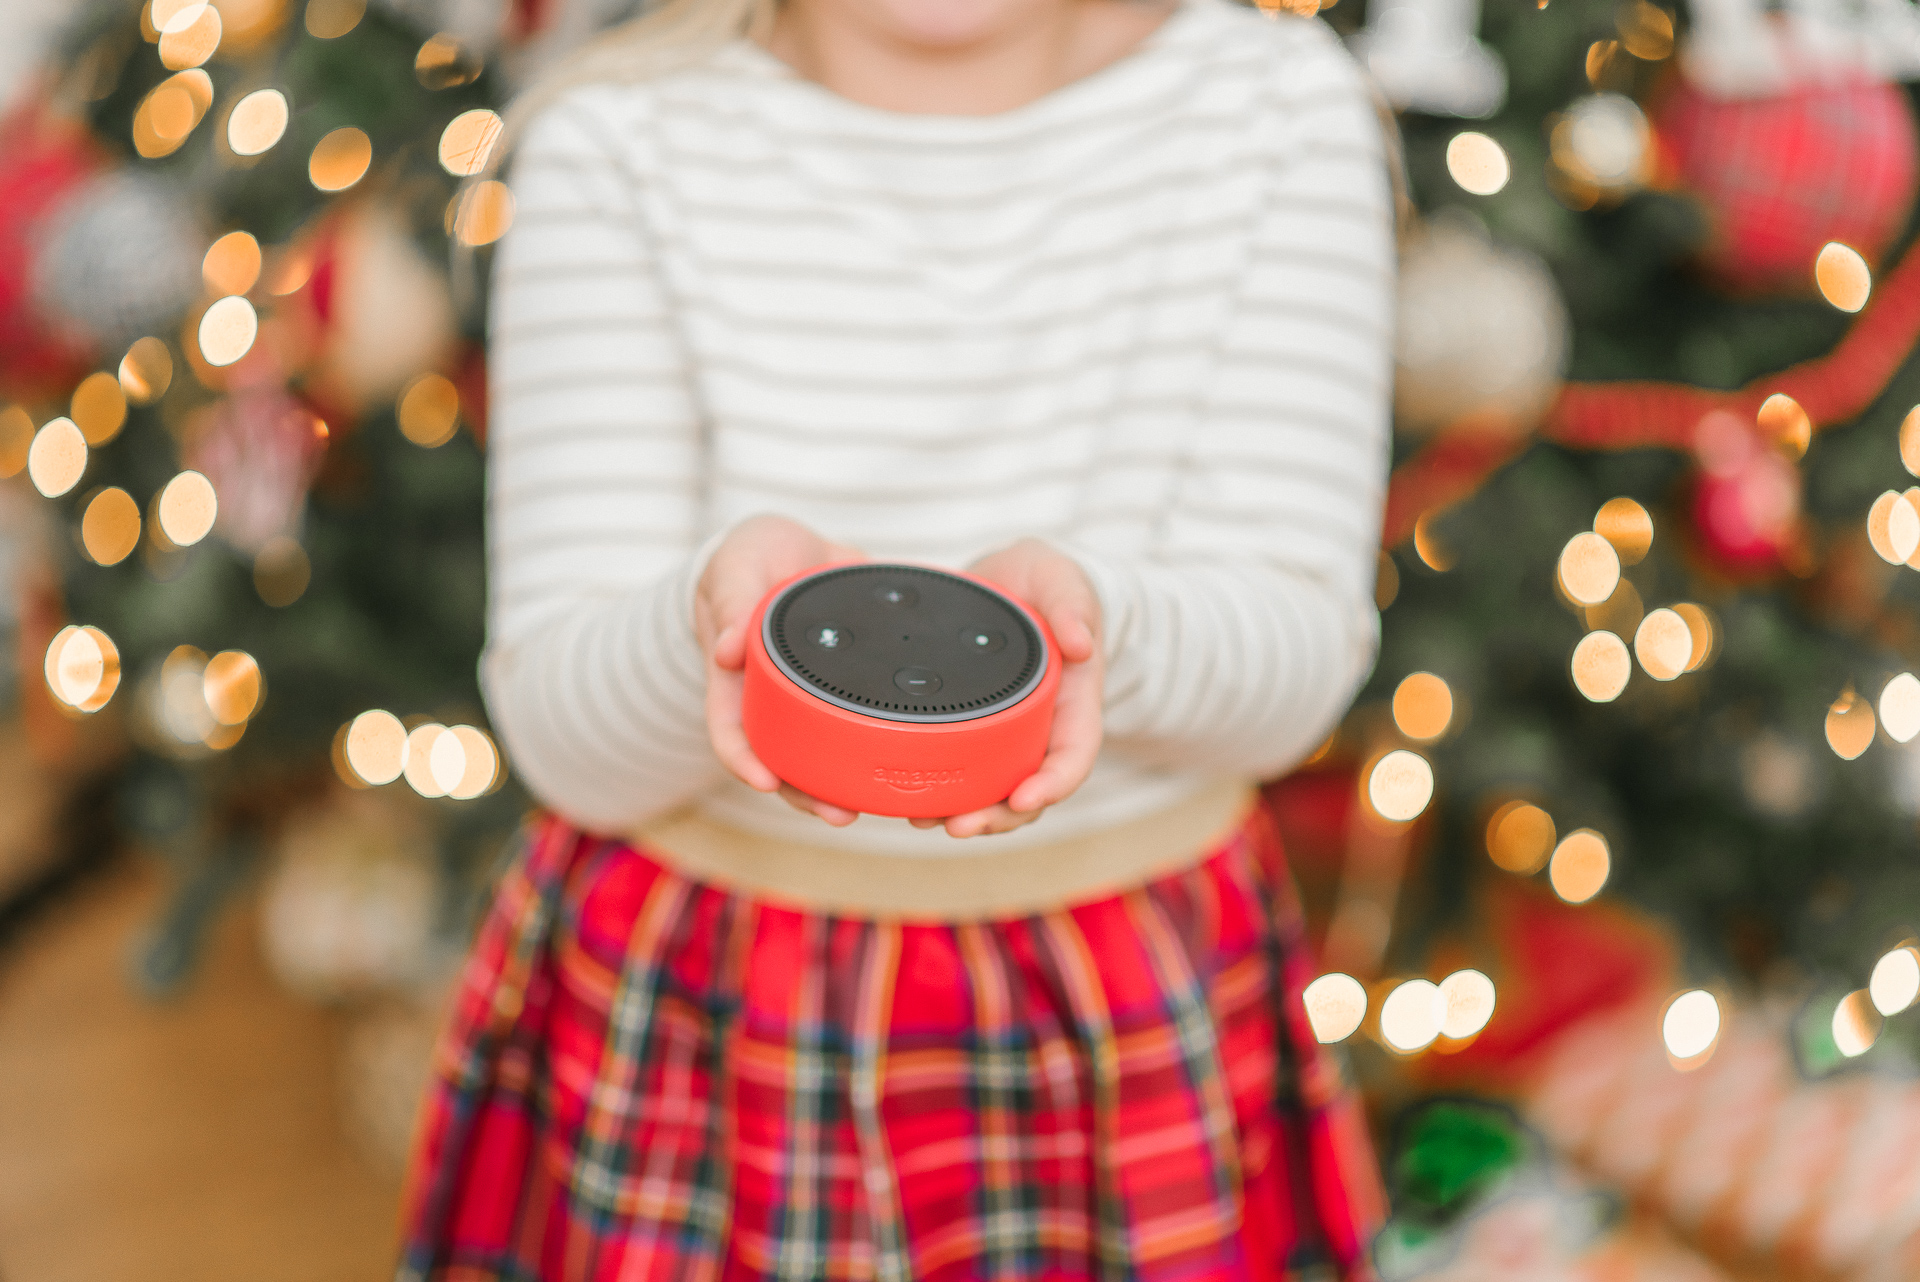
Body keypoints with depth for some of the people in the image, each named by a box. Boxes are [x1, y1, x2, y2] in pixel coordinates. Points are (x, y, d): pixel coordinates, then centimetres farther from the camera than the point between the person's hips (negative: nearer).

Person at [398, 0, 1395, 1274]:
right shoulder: (619, 142, -11)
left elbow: (1297, 664, -13)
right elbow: (568, 741, -15)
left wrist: (1075, 614, -35)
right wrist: (728, 602, -37)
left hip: (1147, 1028, 2)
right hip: (694, 1014, -1)